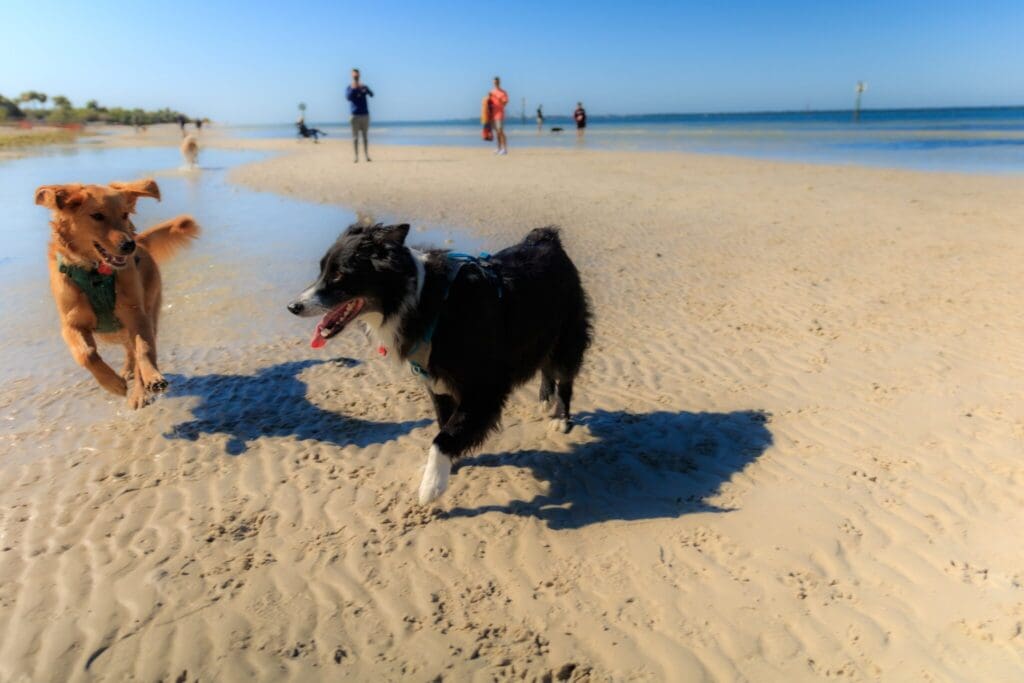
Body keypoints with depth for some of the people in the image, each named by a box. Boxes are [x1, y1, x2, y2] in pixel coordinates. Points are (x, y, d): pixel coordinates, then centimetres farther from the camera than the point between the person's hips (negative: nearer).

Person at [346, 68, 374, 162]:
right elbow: (348, 97, -12)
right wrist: (353, 89, -24)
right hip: (355, 115, -2)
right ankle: (356, 156, -2)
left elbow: (371, 94, -9)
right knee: (355, 137, -2)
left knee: (365, 136, 3)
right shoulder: (349, 88, 5)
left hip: (365, 115, 2)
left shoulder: (364, 87, 9)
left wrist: (365, 89, -28)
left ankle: (366, 155, 4)